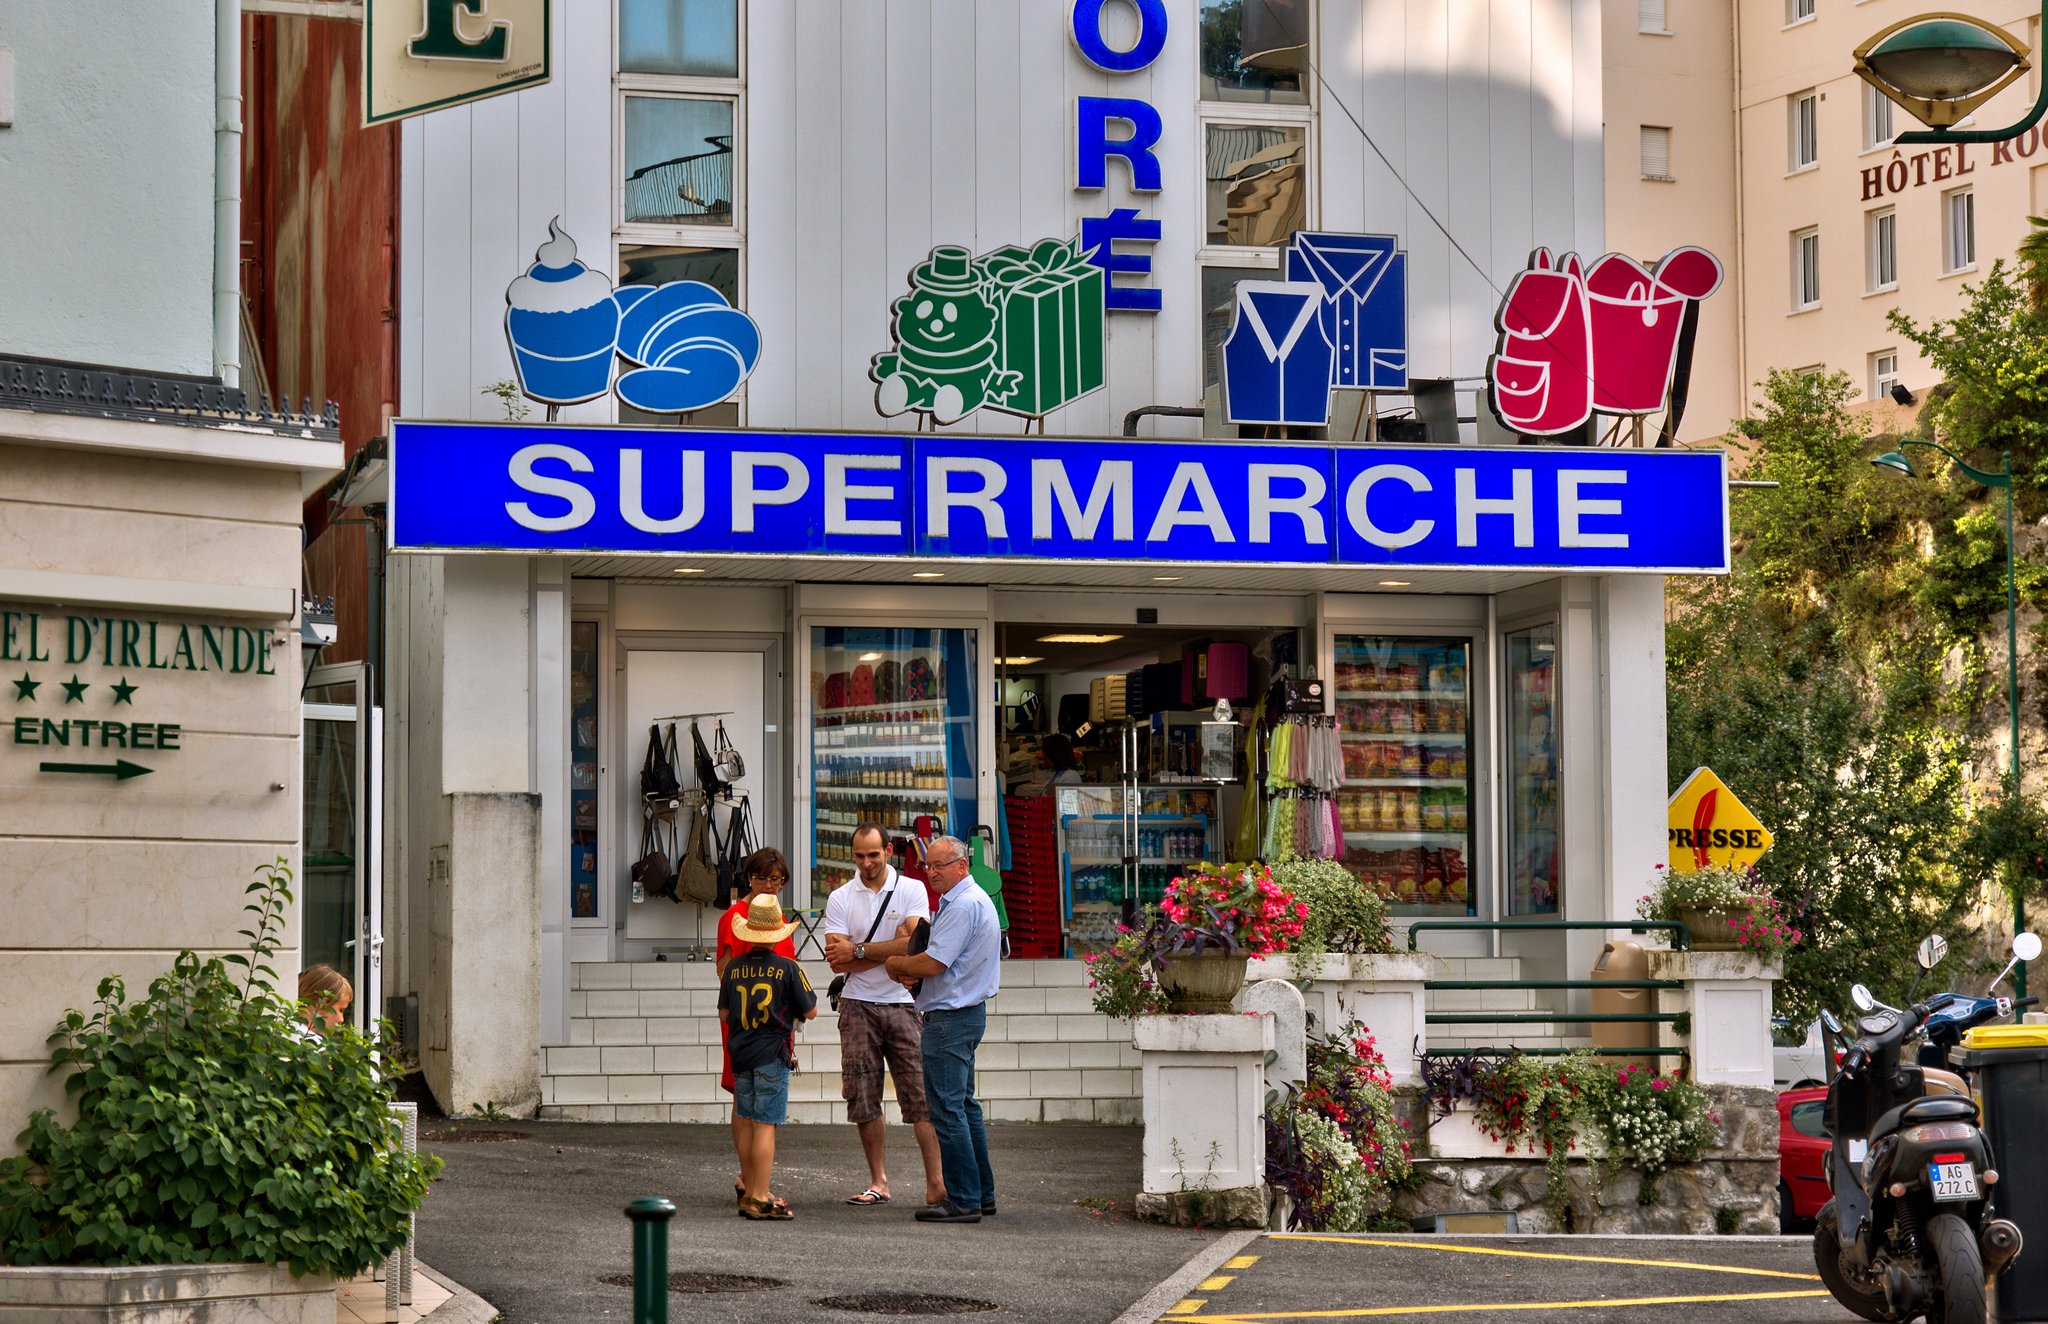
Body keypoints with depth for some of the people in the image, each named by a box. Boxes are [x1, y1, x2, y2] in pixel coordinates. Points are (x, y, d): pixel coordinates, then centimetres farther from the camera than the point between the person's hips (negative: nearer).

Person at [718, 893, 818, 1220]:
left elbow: (724, 1014, 9)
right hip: (772, 1055, -5)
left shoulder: (734, 968, 2)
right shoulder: (787, 968, -9)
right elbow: (810, 1011, -4)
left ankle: (749, 1188, 25)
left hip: (740, 1054, 5)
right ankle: (759, 1198, -10)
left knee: (746, 1122, 15)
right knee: (765, 1125, -6)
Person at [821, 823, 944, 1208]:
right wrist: (891, 952, -9)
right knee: (863, 1097, 2)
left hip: (903, 1004, -2)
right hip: (858, 1007, 2)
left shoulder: (911, 890, 2)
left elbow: (914, 942, -12)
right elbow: (837, 962, -4)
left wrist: (857, 951, -9)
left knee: (921, 1094, -7)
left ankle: (936, 1183, -9)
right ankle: (878, 1182, 11)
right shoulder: (840, 899, 6)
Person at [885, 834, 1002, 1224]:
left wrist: (897, 964, -3)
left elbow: (933, 963, -21)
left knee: (947, 1109, -9)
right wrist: (913, 972, 4)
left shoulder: (963, 906, -17)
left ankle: (963, 1200, -9)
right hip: (966, 1012, 11)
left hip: (950, 1017, -11)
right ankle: (982, 1193, 20)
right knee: (964, 1104, 15)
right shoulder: (974, 900, 18)